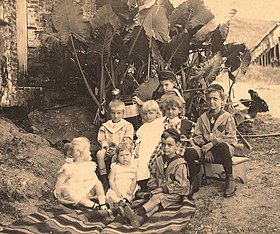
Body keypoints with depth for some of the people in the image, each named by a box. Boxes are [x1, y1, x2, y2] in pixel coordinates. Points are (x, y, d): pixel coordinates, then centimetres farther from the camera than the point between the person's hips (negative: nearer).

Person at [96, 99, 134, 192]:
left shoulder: (127, 126, 5)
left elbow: (127, 141, -5)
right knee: (99, 154, -29)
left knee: (115, 157, -36)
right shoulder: (105, 126, 15)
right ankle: (103, 178, -22)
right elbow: (102, 138, 9)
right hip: (108, 149, 3)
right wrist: (106, 147, -12)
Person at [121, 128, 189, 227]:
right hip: (159, 192, 6)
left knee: (157, 198, -31)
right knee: (157, 204, -25)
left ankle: (137, 212, -50)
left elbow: (179, 184, -12)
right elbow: (153, 178, 19)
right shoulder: (158, 161, 12)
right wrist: (154, 188, 1)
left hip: (174, 194, -5)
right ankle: (141, 218, -53)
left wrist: (163, 189, -15)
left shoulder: (180, 163, -8)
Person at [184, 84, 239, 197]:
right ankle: (194, 181, -7)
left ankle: (230, 180, -26)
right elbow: (197, 137, 11)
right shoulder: (202, 118, 15)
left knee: (222, 146, -41)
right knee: (189, 152, -25)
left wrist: (212, 143, -17)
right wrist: (205, 147, -9)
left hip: (223, 149, -4)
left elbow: (231, 138, -8)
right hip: (206, 150, 4)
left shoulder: (228, 118, 3)